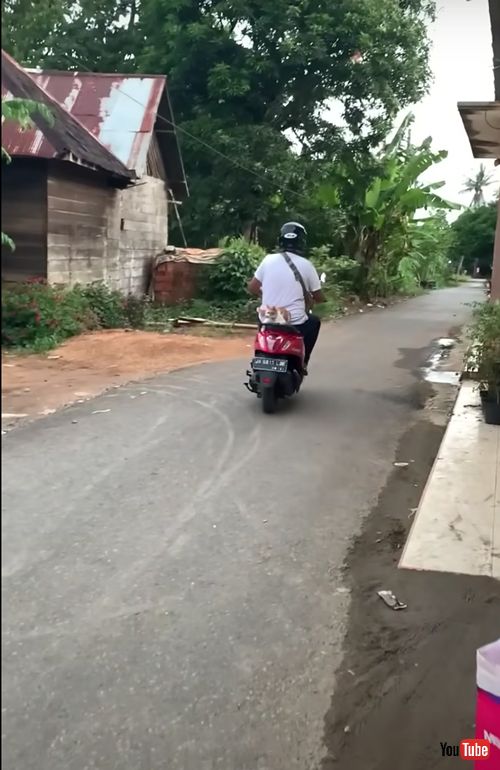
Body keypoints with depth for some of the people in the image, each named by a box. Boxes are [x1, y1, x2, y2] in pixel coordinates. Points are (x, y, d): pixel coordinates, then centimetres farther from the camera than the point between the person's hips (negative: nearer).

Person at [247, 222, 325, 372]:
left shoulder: (268, 260, -1)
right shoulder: (306, 265, -5)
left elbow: (252, 288, 4)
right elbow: (319, 298, 4)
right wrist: (310, 297, 27)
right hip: (295, 324, -2)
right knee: (314, 321, 30)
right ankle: (302, 362, 25)